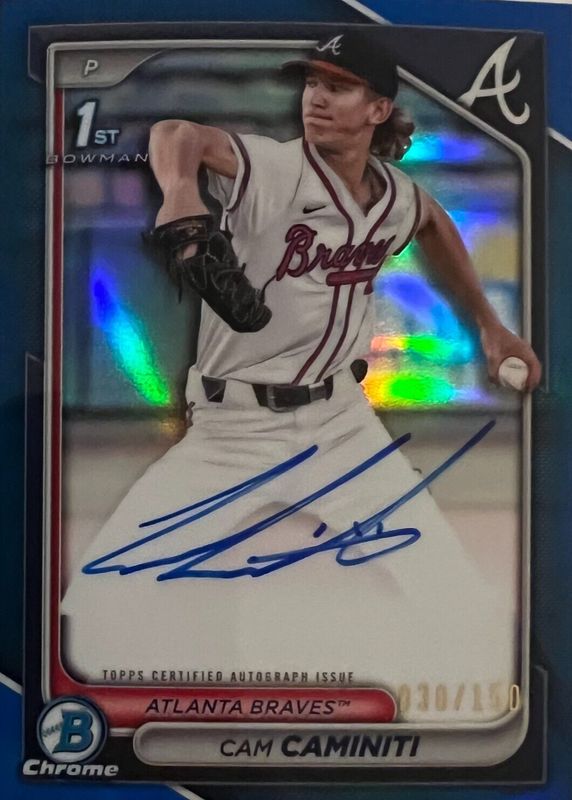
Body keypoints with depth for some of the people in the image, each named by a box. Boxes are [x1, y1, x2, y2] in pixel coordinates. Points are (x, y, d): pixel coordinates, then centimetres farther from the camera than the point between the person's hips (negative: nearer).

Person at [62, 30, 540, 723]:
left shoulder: (397, 197, 3)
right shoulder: (272, 170, -14)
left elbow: (436, 226, 26)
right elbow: (176, 133, -31)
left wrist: (487, 324, 25)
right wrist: (182, 191, -54)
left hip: (341, 425, 4)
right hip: (229, 429, -3)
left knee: (456, 616, 3)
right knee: (109, 604, -6)